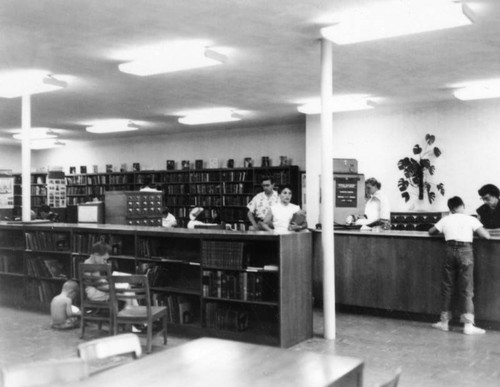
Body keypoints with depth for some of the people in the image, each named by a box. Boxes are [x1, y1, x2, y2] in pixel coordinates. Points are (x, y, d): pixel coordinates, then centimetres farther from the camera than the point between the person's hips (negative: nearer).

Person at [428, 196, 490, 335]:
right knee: (466, 289, 2)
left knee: (447, 287, 11)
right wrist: (475, 231, 18)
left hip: (450, 251, 2)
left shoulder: (445, 220, 12)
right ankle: (468, 325, 0)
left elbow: (431, 232, 22)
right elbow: (486, 236, -1)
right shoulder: (471, 219, 5)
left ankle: (444, 322, 17)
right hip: (465, 251, -2)